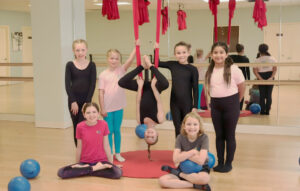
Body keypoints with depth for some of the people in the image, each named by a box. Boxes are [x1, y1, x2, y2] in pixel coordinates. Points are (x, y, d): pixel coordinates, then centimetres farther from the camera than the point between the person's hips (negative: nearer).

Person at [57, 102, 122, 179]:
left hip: (101, 160, 0)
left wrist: (111, 163, 3)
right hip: (85, 162, 0)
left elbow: (106, 146, 0)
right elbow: (79, 147, 2)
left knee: (118, 173, -30)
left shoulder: (103, 124, -8)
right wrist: (77, 164, 9)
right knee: (61, 173, -23)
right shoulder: (80, 127, -8)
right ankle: (95, 168, -12)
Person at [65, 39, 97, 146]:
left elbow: (93, 84, -5)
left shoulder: (91, 65, -1)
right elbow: (67, 84, -4)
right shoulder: (70, 65, 0)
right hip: (73, 100, 1)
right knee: (76, 127, 9)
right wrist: (73, 101, -11)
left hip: (86, 100, -1)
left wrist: (87, 101, -11)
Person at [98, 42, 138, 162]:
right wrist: (102, 109, -8)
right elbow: (101, 93, -5)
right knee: (109, 131, 7)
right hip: (107, 108, -2)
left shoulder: (121, 70, 0)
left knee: (117, 130, 13)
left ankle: (118, 153, 25)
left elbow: (130, 60, -16)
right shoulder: (103, 75, -5)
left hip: (118, 107, 2)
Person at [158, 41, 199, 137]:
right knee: (178, 129, 10)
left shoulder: (192, 69, -6)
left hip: (187, 104, -2)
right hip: (174, 103, 2)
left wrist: (195, 106, -6)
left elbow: (195, 89, -4)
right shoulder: (172, 65, 1)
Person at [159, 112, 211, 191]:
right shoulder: (180, 138, -6)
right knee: (162, 180, -22)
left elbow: (200, 161, -23)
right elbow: (176, 159, -18)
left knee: (204, 178, -40)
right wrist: (193, 152, -20)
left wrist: (184, 154, -16)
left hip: (200, 169, -2)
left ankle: (177, 173, -15)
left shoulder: (203, 137, -13)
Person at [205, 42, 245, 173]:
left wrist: (235, 102, 6)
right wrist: (215, 99, 8)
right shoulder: (210, 71, 4)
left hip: (230, 104, -4)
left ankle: (228, 163, 17)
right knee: (219, 135, 11)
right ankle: (220, 163, 22)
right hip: (215, 104, 4)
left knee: (229, 136, 4)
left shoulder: (233, 69, -10)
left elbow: (242, 88, -2)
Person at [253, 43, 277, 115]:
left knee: (262, 95, 6)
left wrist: (260, 79, -14)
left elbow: (255, 70, -11)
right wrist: (271, 77, -12)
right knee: (269, 95, 6)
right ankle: (267, 111, 5)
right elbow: (275, 69, -8)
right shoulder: (272, 59, 0)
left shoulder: (257, 60, -4)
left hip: (261, 78, -1)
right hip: (270, 77, 1)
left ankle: (262, 111, 6)